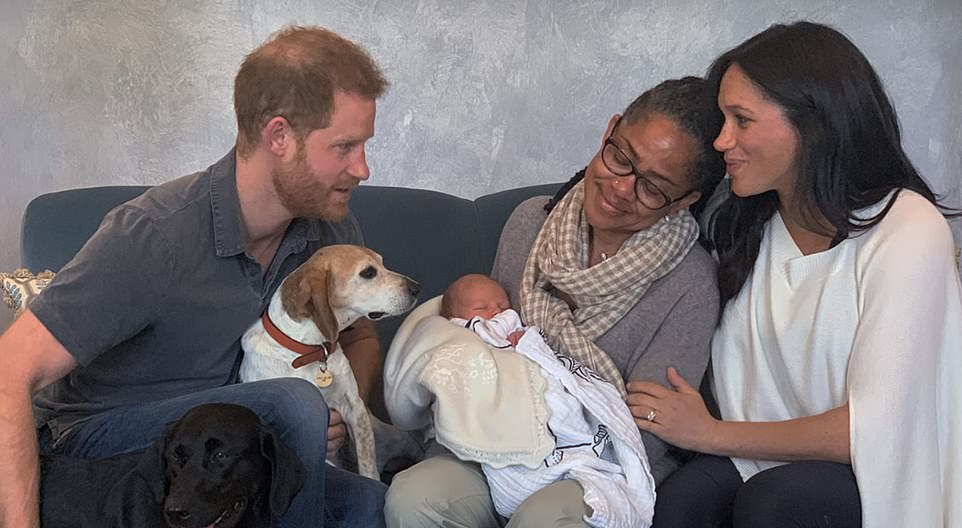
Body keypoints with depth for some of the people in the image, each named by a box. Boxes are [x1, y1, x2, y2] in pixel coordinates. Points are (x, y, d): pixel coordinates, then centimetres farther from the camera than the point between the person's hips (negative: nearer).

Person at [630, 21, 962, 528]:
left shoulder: (908, 233, -18)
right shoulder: (747, 220, 3)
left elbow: (873, 430, -19)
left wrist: (712, 432, -12)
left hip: (888, 474, -4)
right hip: (776, 452, 5)